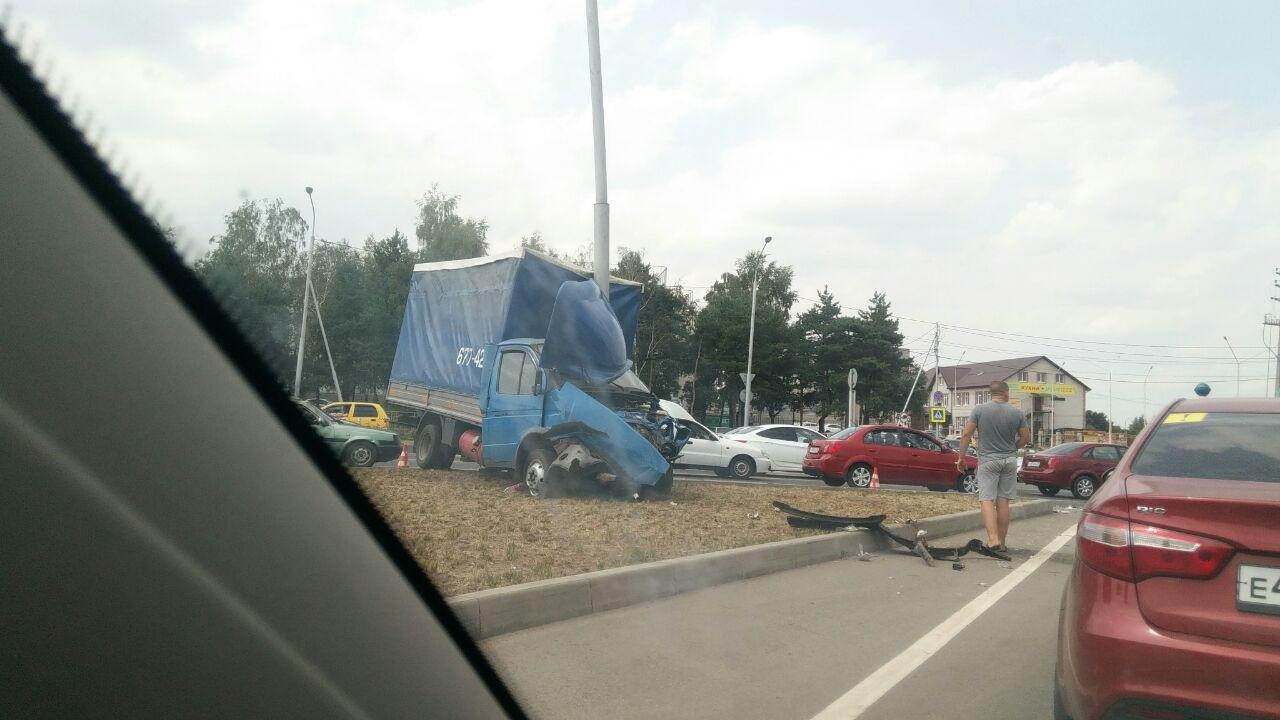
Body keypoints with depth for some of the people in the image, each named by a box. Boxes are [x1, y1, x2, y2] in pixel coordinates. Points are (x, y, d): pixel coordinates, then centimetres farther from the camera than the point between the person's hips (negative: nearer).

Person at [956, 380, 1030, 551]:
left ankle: (993, 539, -20)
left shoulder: (979, 410, -5)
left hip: (988, 460, -2)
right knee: (1003, 502, 8)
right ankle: (1001, 542, 14)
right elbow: (1026, 438, 5)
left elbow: (966, 435, -7)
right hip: (1010, 460, 2)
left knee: (987, 500, -4)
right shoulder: (1016, 413, 0)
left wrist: (961, 457, 1)